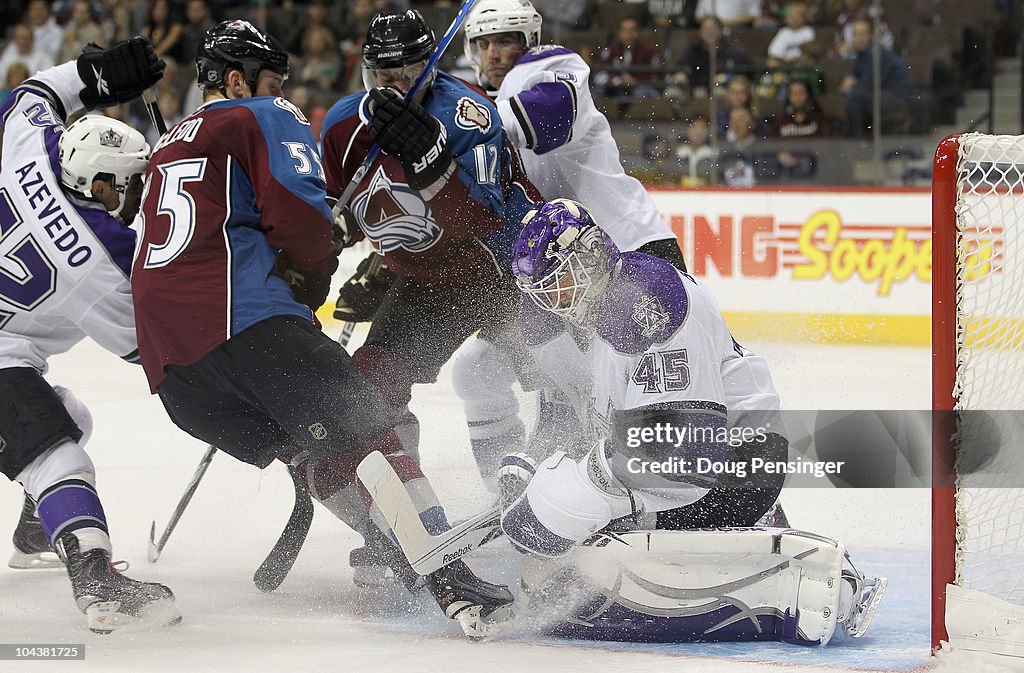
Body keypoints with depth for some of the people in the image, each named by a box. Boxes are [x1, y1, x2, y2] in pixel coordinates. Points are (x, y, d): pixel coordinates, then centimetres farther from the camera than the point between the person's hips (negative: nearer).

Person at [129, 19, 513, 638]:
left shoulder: (167, 149, 33)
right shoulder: (266, 119, 9)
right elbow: (301, 216, -6)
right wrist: (312, 282, 11)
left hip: (168, 366, 8)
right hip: (244, 320, -8)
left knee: (318, 454, 15)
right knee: (364, 431, -10)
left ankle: (406, 567, 4)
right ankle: (451, 580, -22)